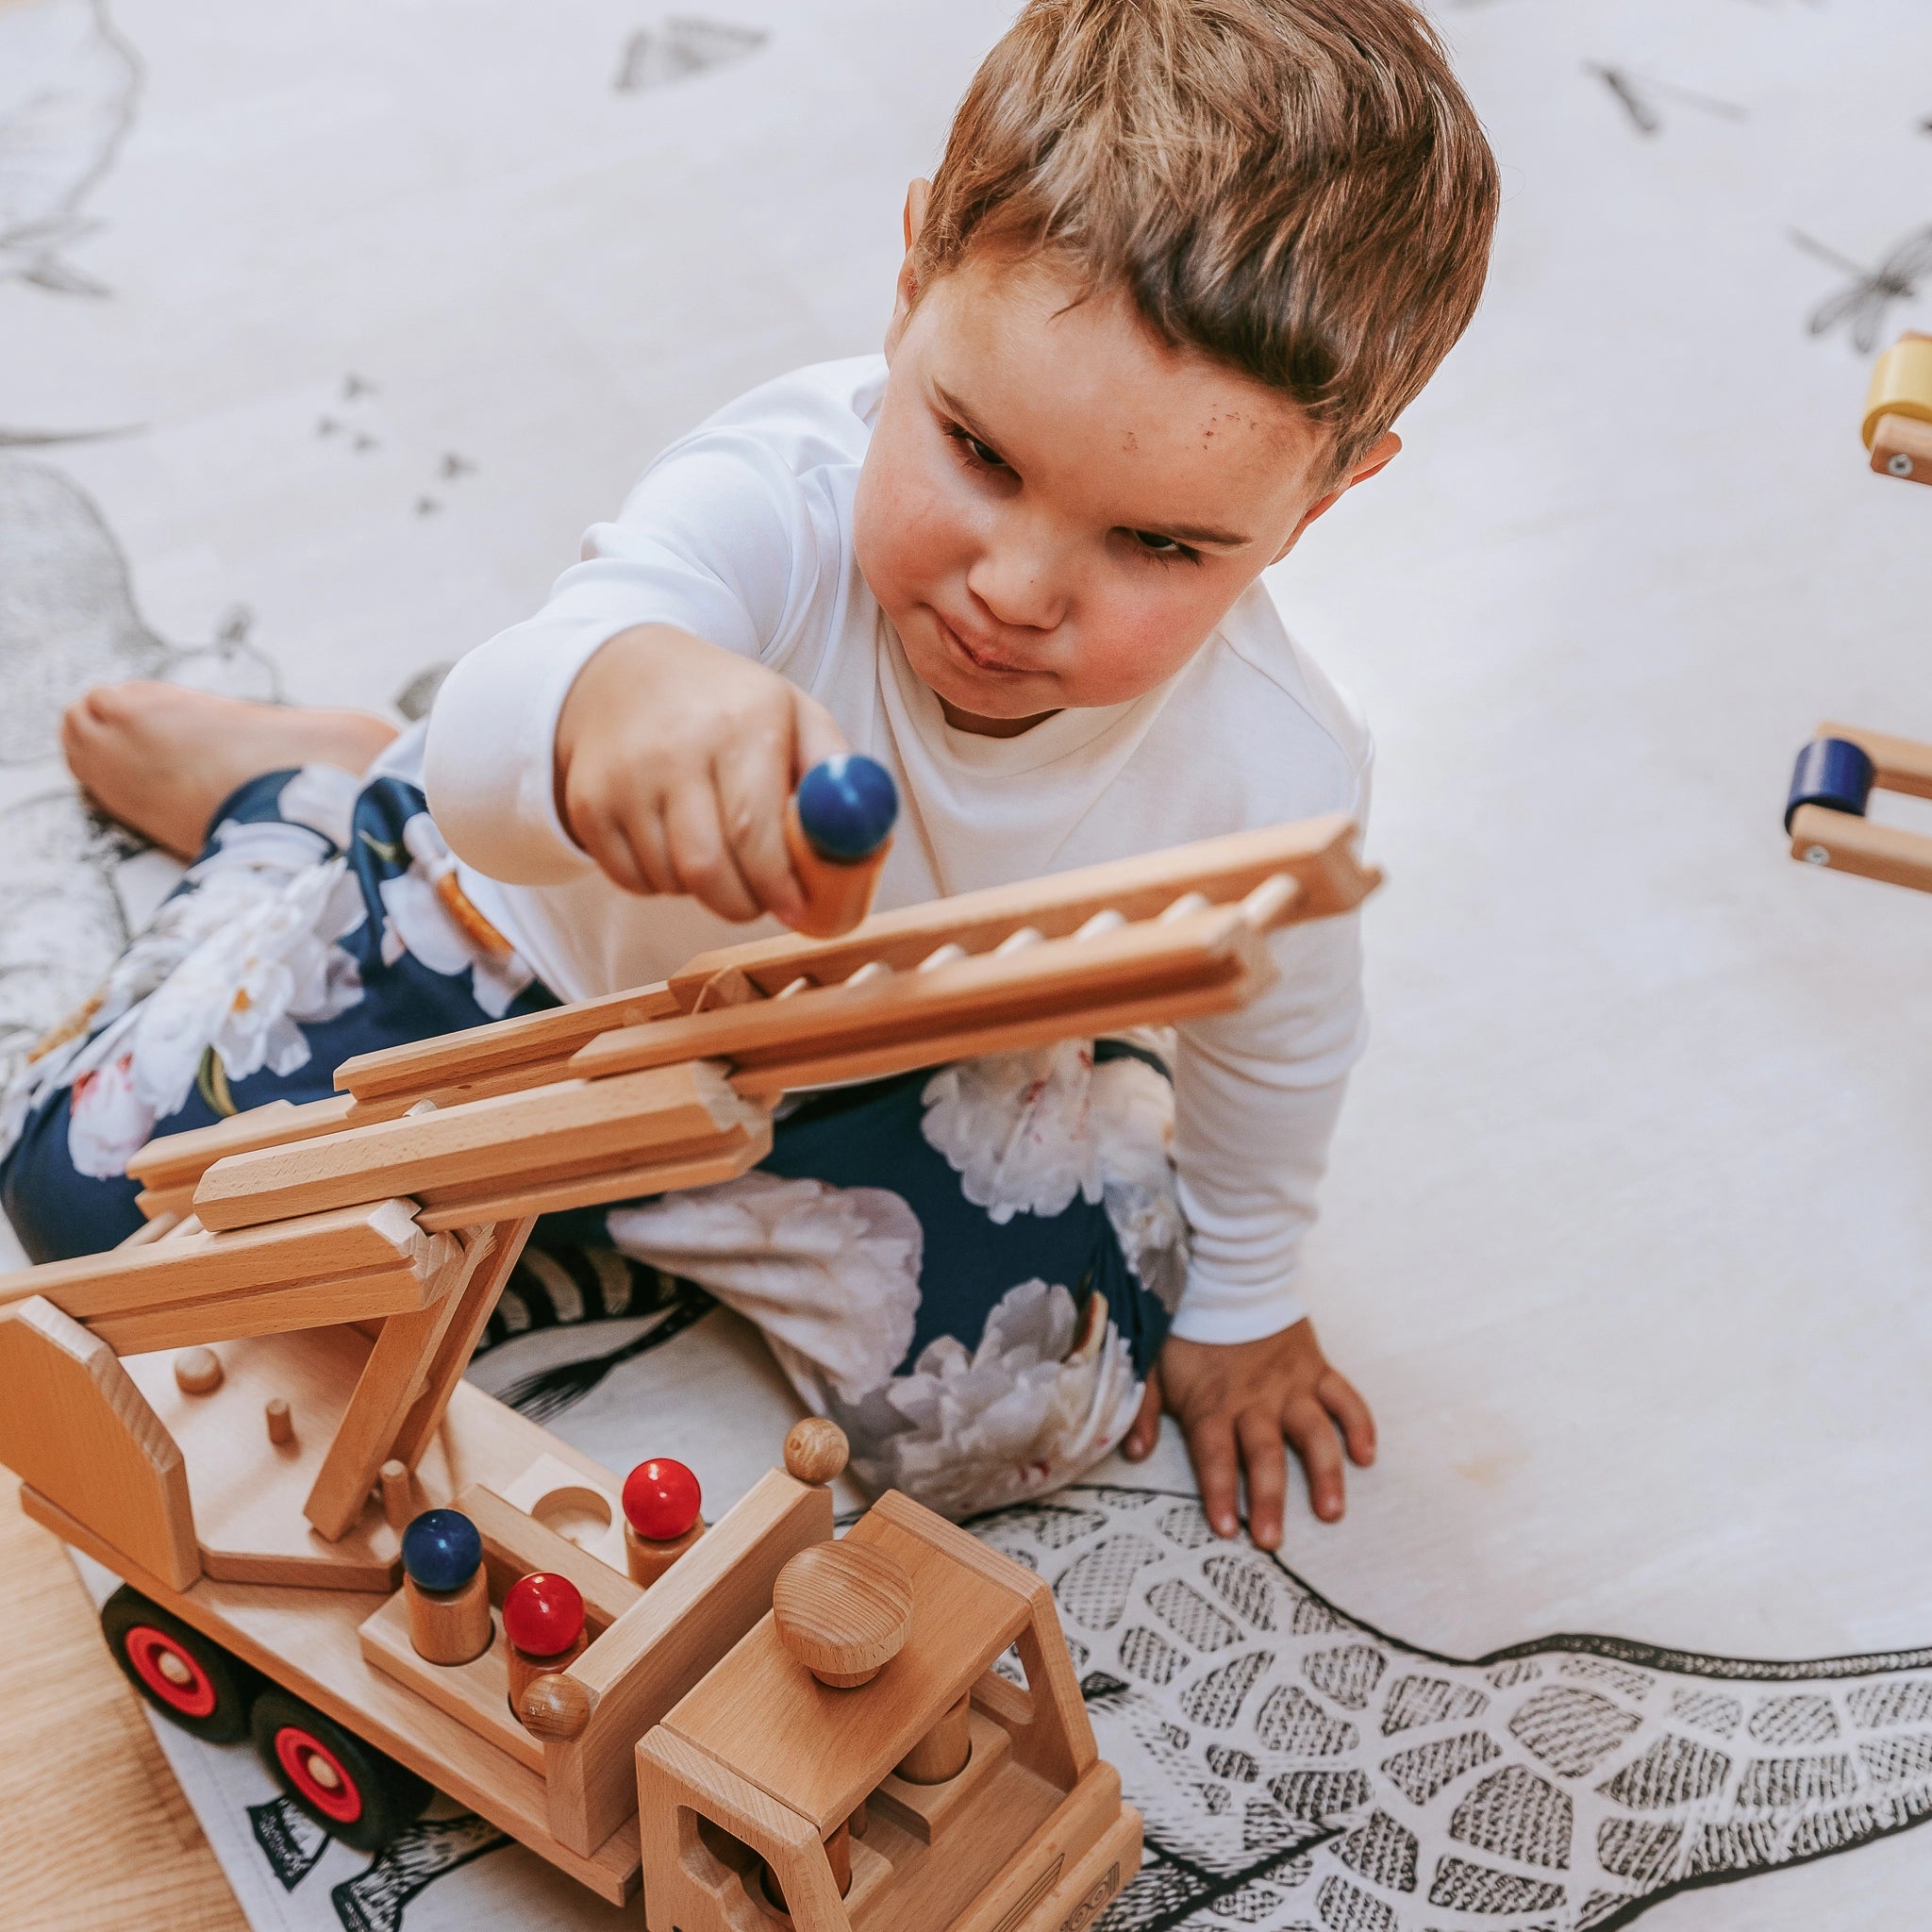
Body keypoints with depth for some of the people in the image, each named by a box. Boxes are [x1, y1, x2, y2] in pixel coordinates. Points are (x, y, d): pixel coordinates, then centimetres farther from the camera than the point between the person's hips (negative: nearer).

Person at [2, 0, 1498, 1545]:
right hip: (546, 923, -2)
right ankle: (287, 804, 25)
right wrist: (607, 689, -78)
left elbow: (1271, 1049, -7)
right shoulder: (782, 493, -40)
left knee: (1049, 1395, -15)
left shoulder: (1270, 778, -30)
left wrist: (1239, 1302, 9)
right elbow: (483, 760, -54)